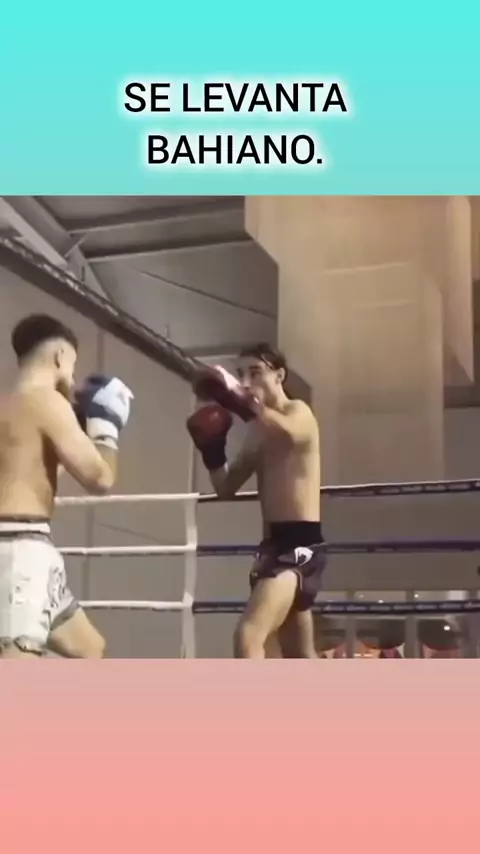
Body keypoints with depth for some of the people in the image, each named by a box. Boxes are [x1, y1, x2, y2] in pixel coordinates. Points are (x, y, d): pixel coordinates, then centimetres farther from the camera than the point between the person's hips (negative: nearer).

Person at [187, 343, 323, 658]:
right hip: (275, 544, 10)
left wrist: (240, 403, -39)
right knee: (299, 657, 19)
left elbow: (288, 433, -31)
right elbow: (226, 488, 16)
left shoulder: (298, 412, -5)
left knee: (249, 636, -26)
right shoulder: (257, 434, 17)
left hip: (301, 543, -9)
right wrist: (212, 449, 0)